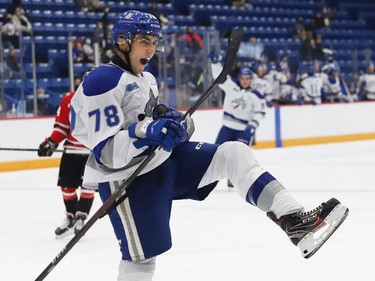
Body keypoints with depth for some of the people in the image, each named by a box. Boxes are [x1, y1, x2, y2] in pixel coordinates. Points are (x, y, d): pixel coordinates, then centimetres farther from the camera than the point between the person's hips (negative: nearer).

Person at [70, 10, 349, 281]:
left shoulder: (146, 79, 13)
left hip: (165, 158, 9)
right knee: (142, 257, -4)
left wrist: (170, 120, -1)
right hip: (128, 179, -9)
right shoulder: (102, 82, -18)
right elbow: (106, 152, -24)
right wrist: (148, 132, -38)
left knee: (234, 154, -4)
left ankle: (293, 219, -15)